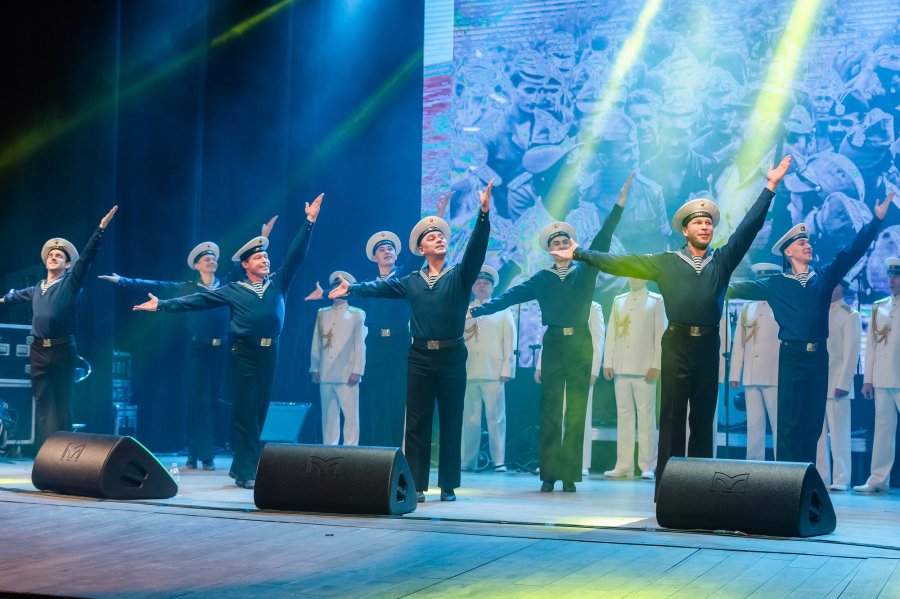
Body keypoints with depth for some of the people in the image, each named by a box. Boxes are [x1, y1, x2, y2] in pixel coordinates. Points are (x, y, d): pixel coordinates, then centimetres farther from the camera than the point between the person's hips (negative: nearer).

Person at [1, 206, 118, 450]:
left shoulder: (71, 282, -1)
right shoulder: (37, 289, 16)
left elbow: (86, 256, -12)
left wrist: (100, 228, -21)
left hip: (62, 349, -5)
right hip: (39, 350, 5)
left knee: (61, 403, -1)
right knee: (43, 403, 4)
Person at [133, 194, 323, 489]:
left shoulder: (278, 283, 12)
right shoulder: (233, 290, 6)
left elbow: (295, 254, 7)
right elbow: (197, 300, 3)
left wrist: (309, 222, 0)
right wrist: (163, 305, -3)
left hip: (270, 352, 3)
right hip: (245, 352, -3)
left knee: (260, 410, 6)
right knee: (244, 411, -4)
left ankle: (240, 466, 15)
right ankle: (247, 472, -1)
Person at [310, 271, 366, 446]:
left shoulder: (356, 314, 6)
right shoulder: (322, 314, 15)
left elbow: (360, 344, 1)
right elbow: (316, 344, 13)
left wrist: (357, 371, -8)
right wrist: (314, 369, 6)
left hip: (347, 374, -3)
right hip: (326, 374, 3)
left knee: (350, 414, -6)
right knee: (328, 415, 4)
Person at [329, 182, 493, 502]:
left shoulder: (459, 276, 1)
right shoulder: (411, 281, 10)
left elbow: (475, 250, -13)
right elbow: (381, 287, 18)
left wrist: (483, 214, -25)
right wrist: (352, 288, 10)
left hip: (451, 356, -2)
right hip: (420, 356, 2)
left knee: (451, 422, 2)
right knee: (417, 423, 2)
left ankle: (448, 486, 8)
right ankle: (416, 485, 5)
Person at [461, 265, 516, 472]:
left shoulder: (503, 311, 12)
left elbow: (509, 343, 7)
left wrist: (507, 369, -3)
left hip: (493, 373, -2)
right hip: (468, 373, 2)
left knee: (496, 418, -4)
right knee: (469, 419, 0)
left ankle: (499, 461, -1)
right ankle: (468, 461, 4)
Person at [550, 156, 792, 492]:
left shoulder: (723, 261, 13)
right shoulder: (665, 263, 9)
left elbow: (748, 227, 9)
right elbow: (618, 262, 11)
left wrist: (769, 188, 4)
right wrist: (579, 254, 10)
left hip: (708, 347, 2)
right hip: (677, 344, -2)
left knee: (703, 420, 6)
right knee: (672, 418, -2)